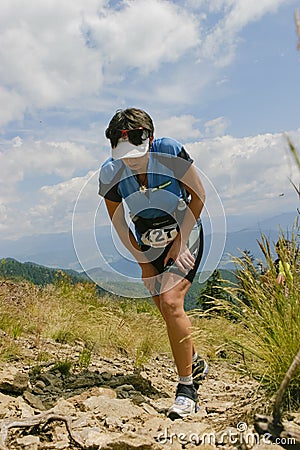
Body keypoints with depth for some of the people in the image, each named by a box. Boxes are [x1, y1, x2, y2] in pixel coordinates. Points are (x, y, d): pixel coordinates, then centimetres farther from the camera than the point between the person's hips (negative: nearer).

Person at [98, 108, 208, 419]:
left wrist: (180, 240, -14)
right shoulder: (110, 173, -16)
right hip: (148, 245, 4)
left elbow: (198, 195, -11)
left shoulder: (171, 152, -22)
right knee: (167, 310, 10)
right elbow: (118, 221, -3)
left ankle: (186, 387, -4)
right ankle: (196, 362, 38)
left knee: (171, 303, -19)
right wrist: (142, 259, -5)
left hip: (184, 235, -3)